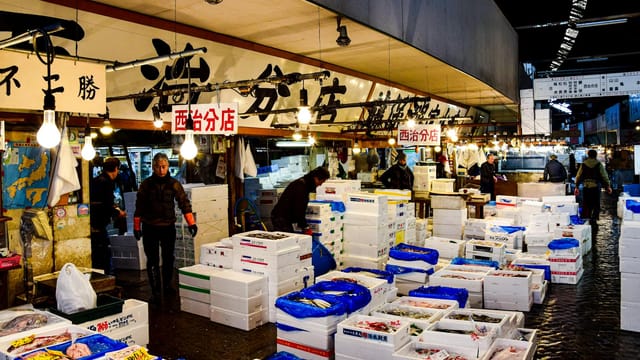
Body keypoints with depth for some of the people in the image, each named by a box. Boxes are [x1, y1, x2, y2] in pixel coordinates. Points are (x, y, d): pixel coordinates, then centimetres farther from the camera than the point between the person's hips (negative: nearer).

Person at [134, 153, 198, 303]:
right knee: (153, 260, 1)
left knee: (168, 258, 13)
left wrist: (191, 223, -12)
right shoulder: (146, 184, -2)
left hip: (168, 227, 2)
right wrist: (137, 227, 3)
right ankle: (155, 292, 7)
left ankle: (167, 285, 31)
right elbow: (139, 207, 2)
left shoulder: (174, 184, -1)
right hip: (150, 227, -1)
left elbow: (184, 203, -5)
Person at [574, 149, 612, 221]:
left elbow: (578, 176, 5)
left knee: (586, 205, 7)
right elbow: (604, 176, -2)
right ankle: (594, 219, 4)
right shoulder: (598, 164, -2)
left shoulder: (584, 164, 4)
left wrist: (577, 187, 11)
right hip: (596, 187, -2)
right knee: (596, 205, 5)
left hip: (586, 187, 2)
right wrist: (608, 186, 5)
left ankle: (584, 219, 7)